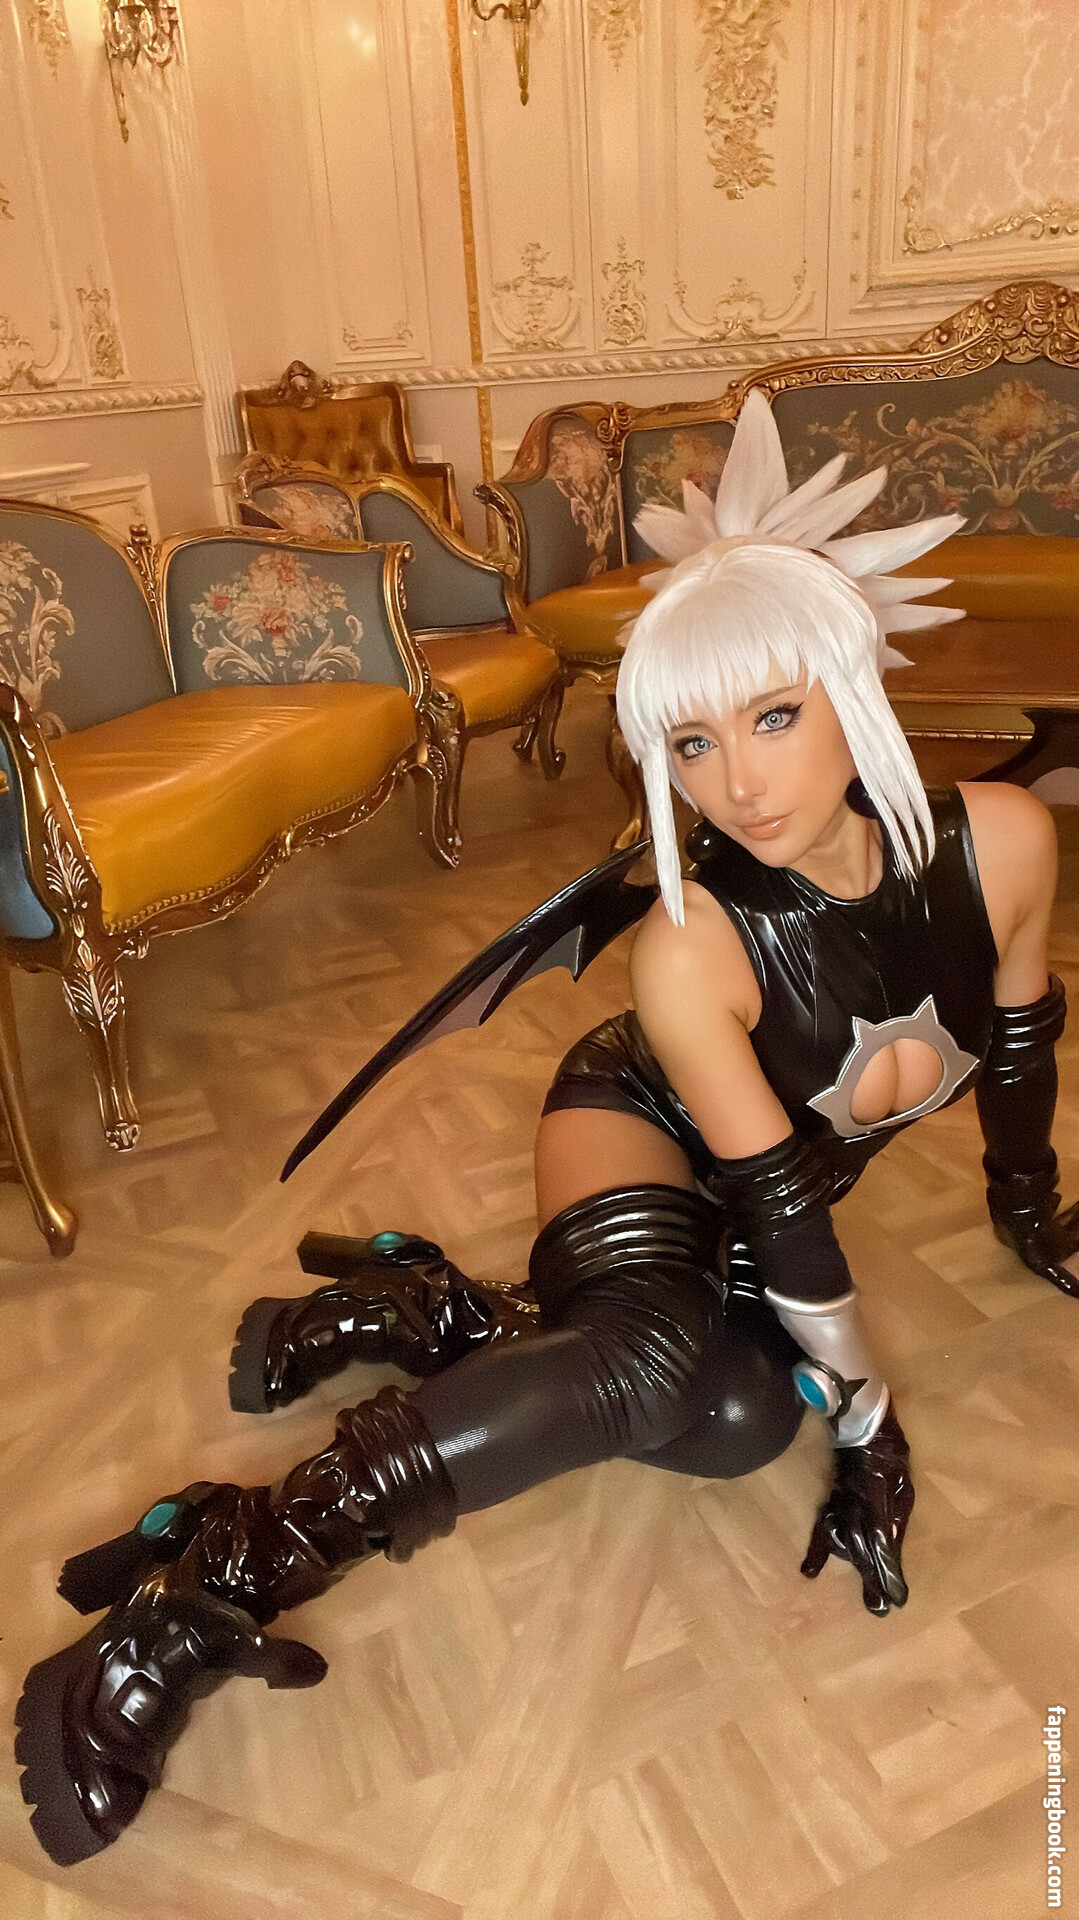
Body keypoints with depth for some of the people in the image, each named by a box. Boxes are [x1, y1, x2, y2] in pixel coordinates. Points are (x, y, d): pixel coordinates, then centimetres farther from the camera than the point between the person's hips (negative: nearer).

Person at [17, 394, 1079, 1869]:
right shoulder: (690, 947, -34)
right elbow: (778, 1208, -25)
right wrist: (870, 1431, -16)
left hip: (792, 1160, 5)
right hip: (638, 1128, -5)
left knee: (739, 1423, -22)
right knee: (657, 1360, -36)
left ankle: (416, 1314, -4)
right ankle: (216, 1586, -30)